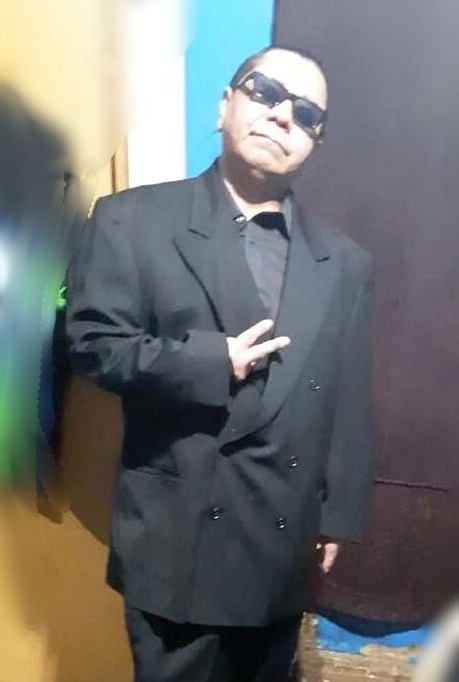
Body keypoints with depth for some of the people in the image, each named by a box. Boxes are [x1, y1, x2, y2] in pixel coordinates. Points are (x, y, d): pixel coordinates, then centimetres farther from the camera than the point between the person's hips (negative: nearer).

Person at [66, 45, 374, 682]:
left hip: (286, 543, 3)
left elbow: (351, 404, 4)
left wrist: (338, 516, 4)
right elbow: (93, 343, -9)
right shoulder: (133, 220, -3)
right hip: (178, 536, -2)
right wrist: (212, 362, -18)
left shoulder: (345, 262, 4)